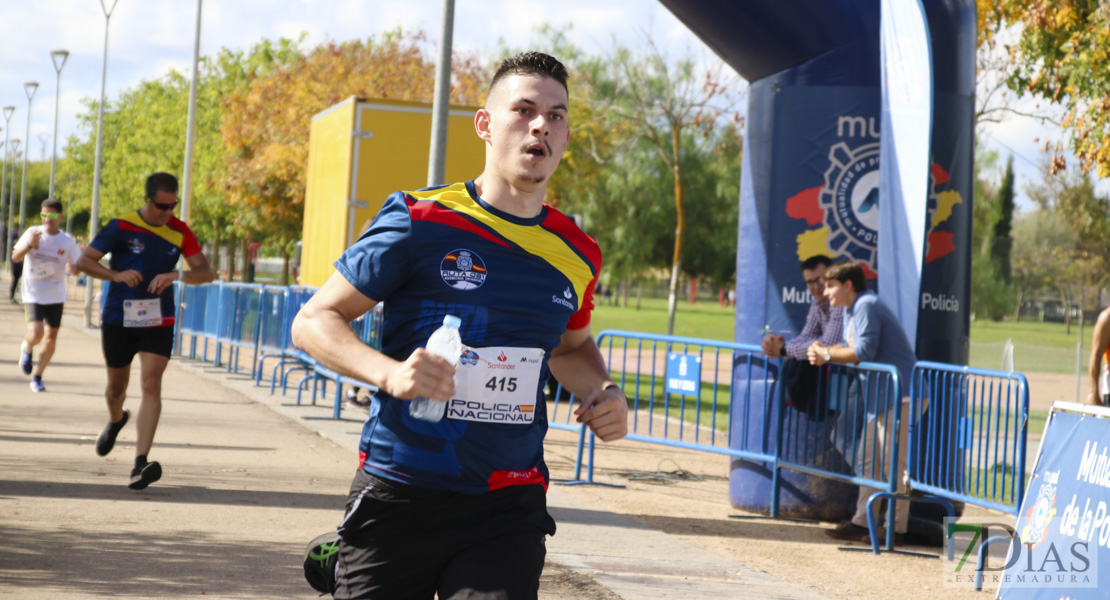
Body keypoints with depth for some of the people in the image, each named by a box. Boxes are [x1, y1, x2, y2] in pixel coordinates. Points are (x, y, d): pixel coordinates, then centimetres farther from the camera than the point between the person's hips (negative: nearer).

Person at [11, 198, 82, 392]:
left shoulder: (67, 241, -2)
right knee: (36, 334, -20)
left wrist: (73, 269, -19)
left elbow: (78, 267, 5)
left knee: (51, 340, 4)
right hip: (33, 294, -2)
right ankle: (27, 348, 17)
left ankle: (37, 377, 24)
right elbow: (15, 258, -9)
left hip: (56, 296, 2)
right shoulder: (33, 233, -6)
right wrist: (29, 245, -27)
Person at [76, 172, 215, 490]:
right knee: (117, 387, 14)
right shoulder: (121, 226, -7)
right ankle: (116, 421, 52)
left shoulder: (179, 231, 0)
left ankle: (140, 462, -21)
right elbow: (84, 261, -7)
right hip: (118, 321, 0)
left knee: (151, 385, -15)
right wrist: (116, 275, -25)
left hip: (158, 323, 0)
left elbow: (206, 272, -1)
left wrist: (176, 275, -21)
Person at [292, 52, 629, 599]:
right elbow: (313, 321, -2)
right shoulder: (420, 221, -4)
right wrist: (389, 373, -18)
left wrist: (604, 391, 8)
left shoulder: (576, 255, 9)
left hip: (508, 512, 3)